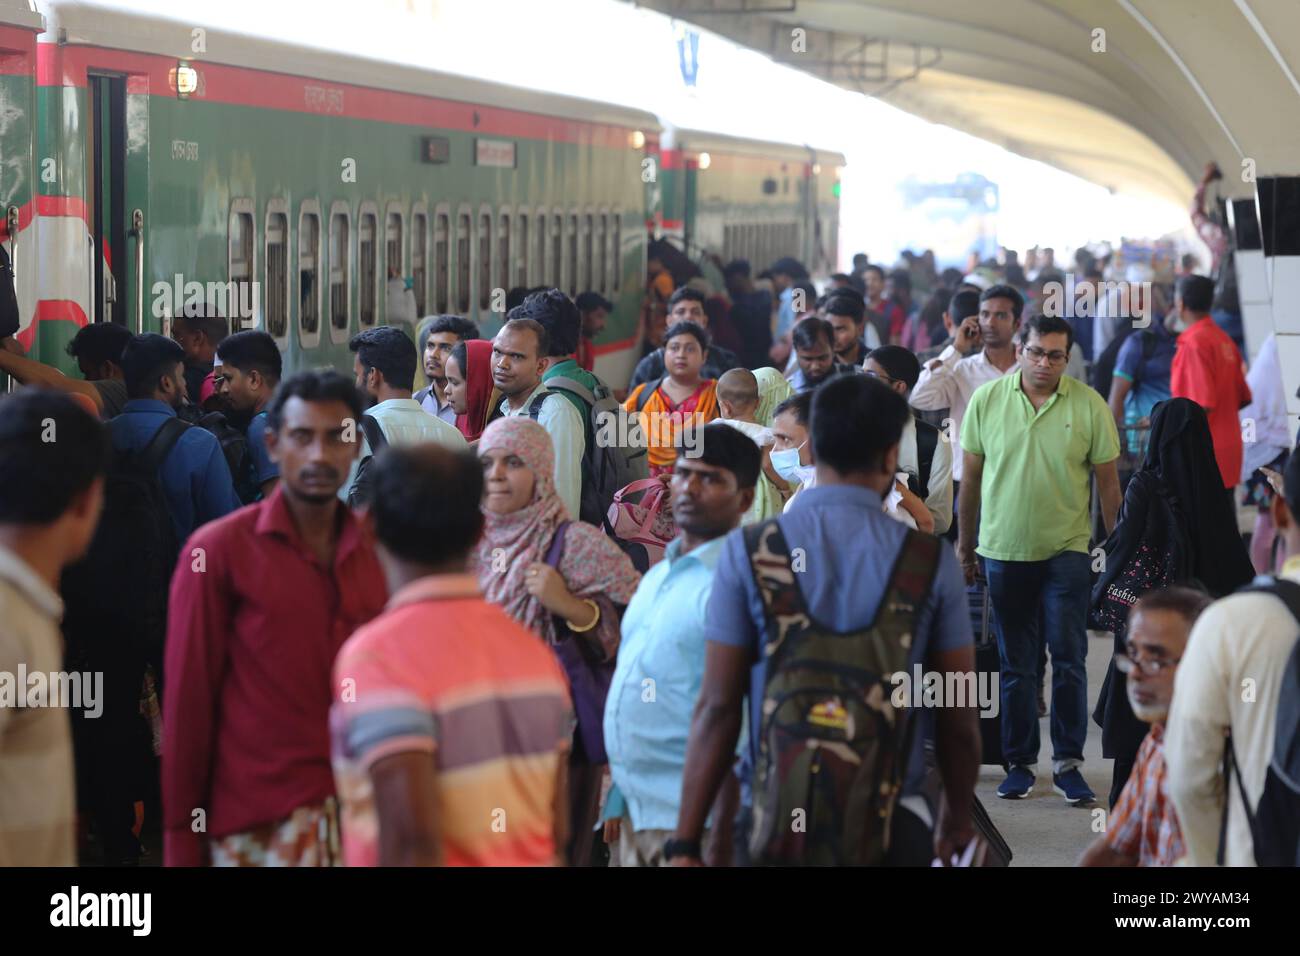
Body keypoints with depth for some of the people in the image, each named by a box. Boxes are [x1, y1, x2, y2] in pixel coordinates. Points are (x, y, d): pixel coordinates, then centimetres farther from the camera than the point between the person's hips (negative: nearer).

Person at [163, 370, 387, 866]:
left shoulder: (375, 554, 9)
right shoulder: (217, 550, -2)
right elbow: (188, 700, -2)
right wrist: (181, 838, -4)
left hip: (363, 811, 3)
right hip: (260, 825, -3)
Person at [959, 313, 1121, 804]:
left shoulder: (1089, 406, -4)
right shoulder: (986, 399, -1)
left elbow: (1107, 482, 2)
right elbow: (971, 477, 7)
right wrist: (965, 544, 10)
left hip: (1066, 551, -1)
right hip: (1004, 549, 2)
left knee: (1069, 661, -2)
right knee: (1015, 666, 9)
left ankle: (1068, 762, 7)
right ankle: (1019, 762, 18)